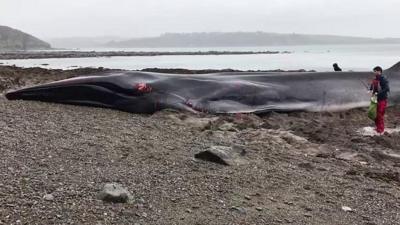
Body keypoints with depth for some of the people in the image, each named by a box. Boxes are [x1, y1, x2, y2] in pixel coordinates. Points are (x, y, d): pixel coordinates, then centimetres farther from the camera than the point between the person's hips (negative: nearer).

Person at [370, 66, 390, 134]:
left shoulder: (384, 80, -14)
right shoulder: (374, 80, 9)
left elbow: (387, 89, -21)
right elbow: (372, 87, 22)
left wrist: (378, 93, -26)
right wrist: (371, 91, -1)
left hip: (382, 99, -7)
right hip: (375, 99, 7)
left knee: (380, 115, -4)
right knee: (375, 114, 11)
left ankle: (381, 129, 6)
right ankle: (377, 127, 26)